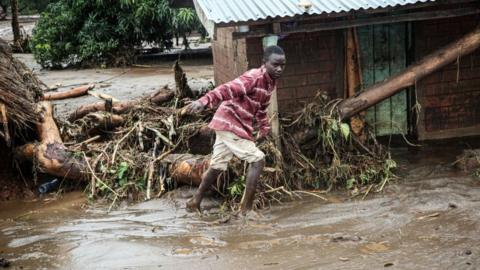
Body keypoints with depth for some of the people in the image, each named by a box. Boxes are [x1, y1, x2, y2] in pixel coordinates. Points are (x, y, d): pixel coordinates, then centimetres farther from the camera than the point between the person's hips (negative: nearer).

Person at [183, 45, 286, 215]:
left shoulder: (271, 83, 8)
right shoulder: (254, 77, -22)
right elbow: (228, 89, -36)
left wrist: (264, 128, 24)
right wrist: (204, 101, -49)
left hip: (231, 125, 9)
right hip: (230, 123, -9)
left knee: (217, 166, 17)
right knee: (257, 160, -9)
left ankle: (195, 202, 31)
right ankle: (246, 207, -3)